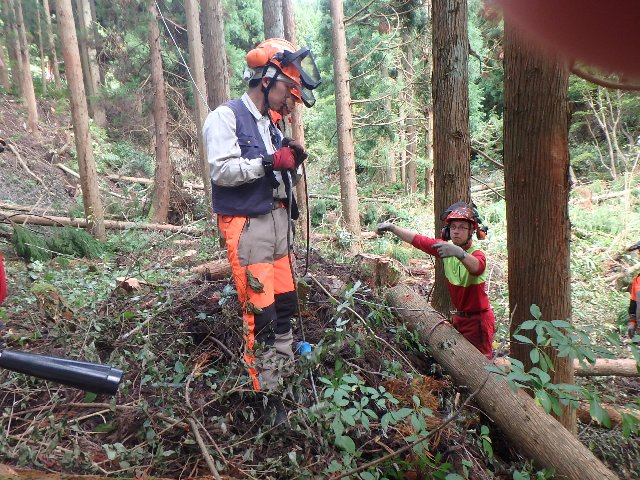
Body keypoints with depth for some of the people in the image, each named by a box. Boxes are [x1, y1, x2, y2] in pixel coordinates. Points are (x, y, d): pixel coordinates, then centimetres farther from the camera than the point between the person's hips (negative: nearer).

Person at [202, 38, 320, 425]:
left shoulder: (270, 124, 19)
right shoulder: (226, 117, -4)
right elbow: (222, 171, -18)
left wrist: (293, 164, 1)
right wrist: (271, 162, -21)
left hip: (278, 220, 8)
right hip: (246, 225, -8)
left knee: (285, 303, 10)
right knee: (261, 310, -8)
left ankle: (284, 374, 25)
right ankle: (267, 392, 4)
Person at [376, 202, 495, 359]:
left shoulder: (477, 254, -24)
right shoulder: (445, 247, -6)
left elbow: (477, 267, -48)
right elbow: (417, 240, -4)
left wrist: (459, 253, -68)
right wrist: (392, 227, -14)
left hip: (478, 319, -6)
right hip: (460, 316, 7)